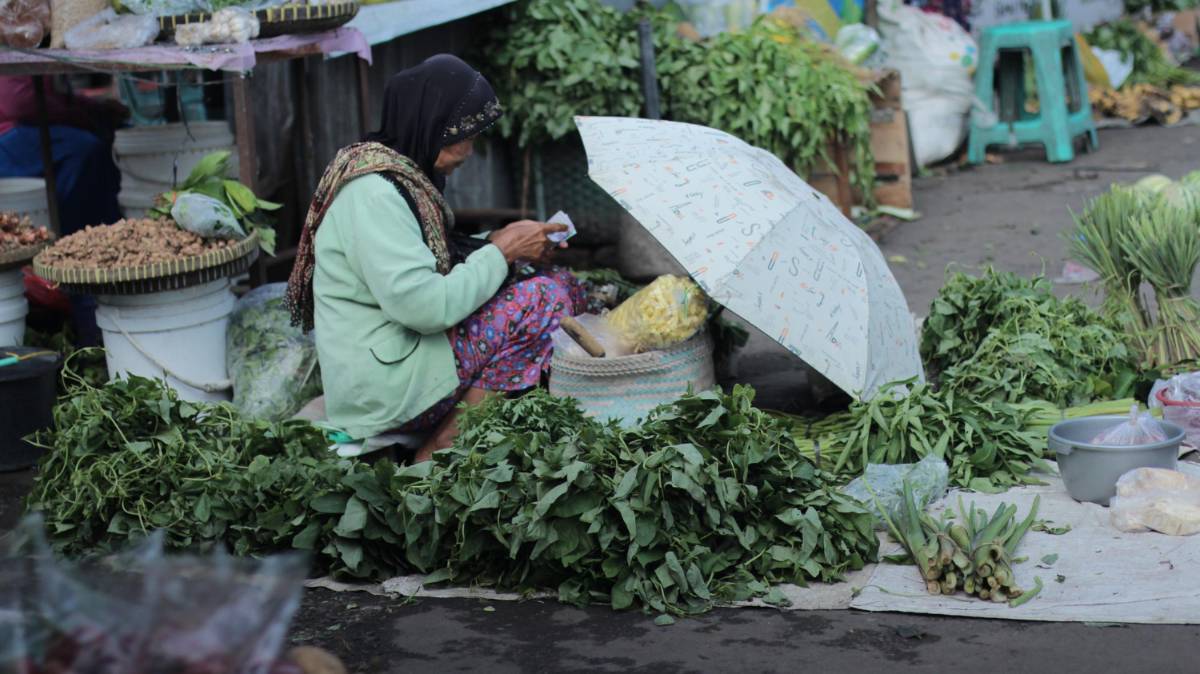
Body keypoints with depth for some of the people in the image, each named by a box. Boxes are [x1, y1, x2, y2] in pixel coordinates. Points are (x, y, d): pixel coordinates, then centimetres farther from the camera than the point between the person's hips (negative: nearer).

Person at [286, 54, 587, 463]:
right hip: (385, 389, -10)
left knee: (568, 286, 7)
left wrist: (495, 245, 5)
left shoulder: (396, 172, 11)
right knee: (545, 299, -16)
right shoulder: (374, 195, -20)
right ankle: (444, 448, -11)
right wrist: (502, 252, -14)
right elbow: (426, 307, -26)